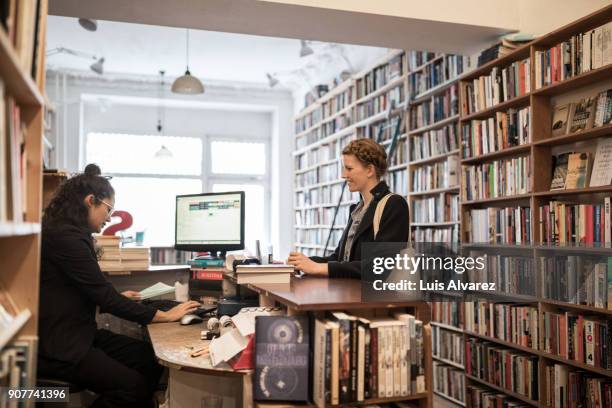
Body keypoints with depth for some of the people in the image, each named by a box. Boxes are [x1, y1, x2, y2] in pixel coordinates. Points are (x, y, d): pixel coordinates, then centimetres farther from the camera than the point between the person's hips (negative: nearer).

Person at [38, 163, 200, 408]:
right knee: (133, 387, -16)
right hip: (57, 346, -10)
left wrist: (116, 297, 27)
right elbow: (102, 294, -22)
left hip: (78, 333, 10)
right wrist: (164, 316, -16)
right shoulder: (64, 236, -20)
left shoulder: (70, 233, 12)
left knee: (150, 359, 0)